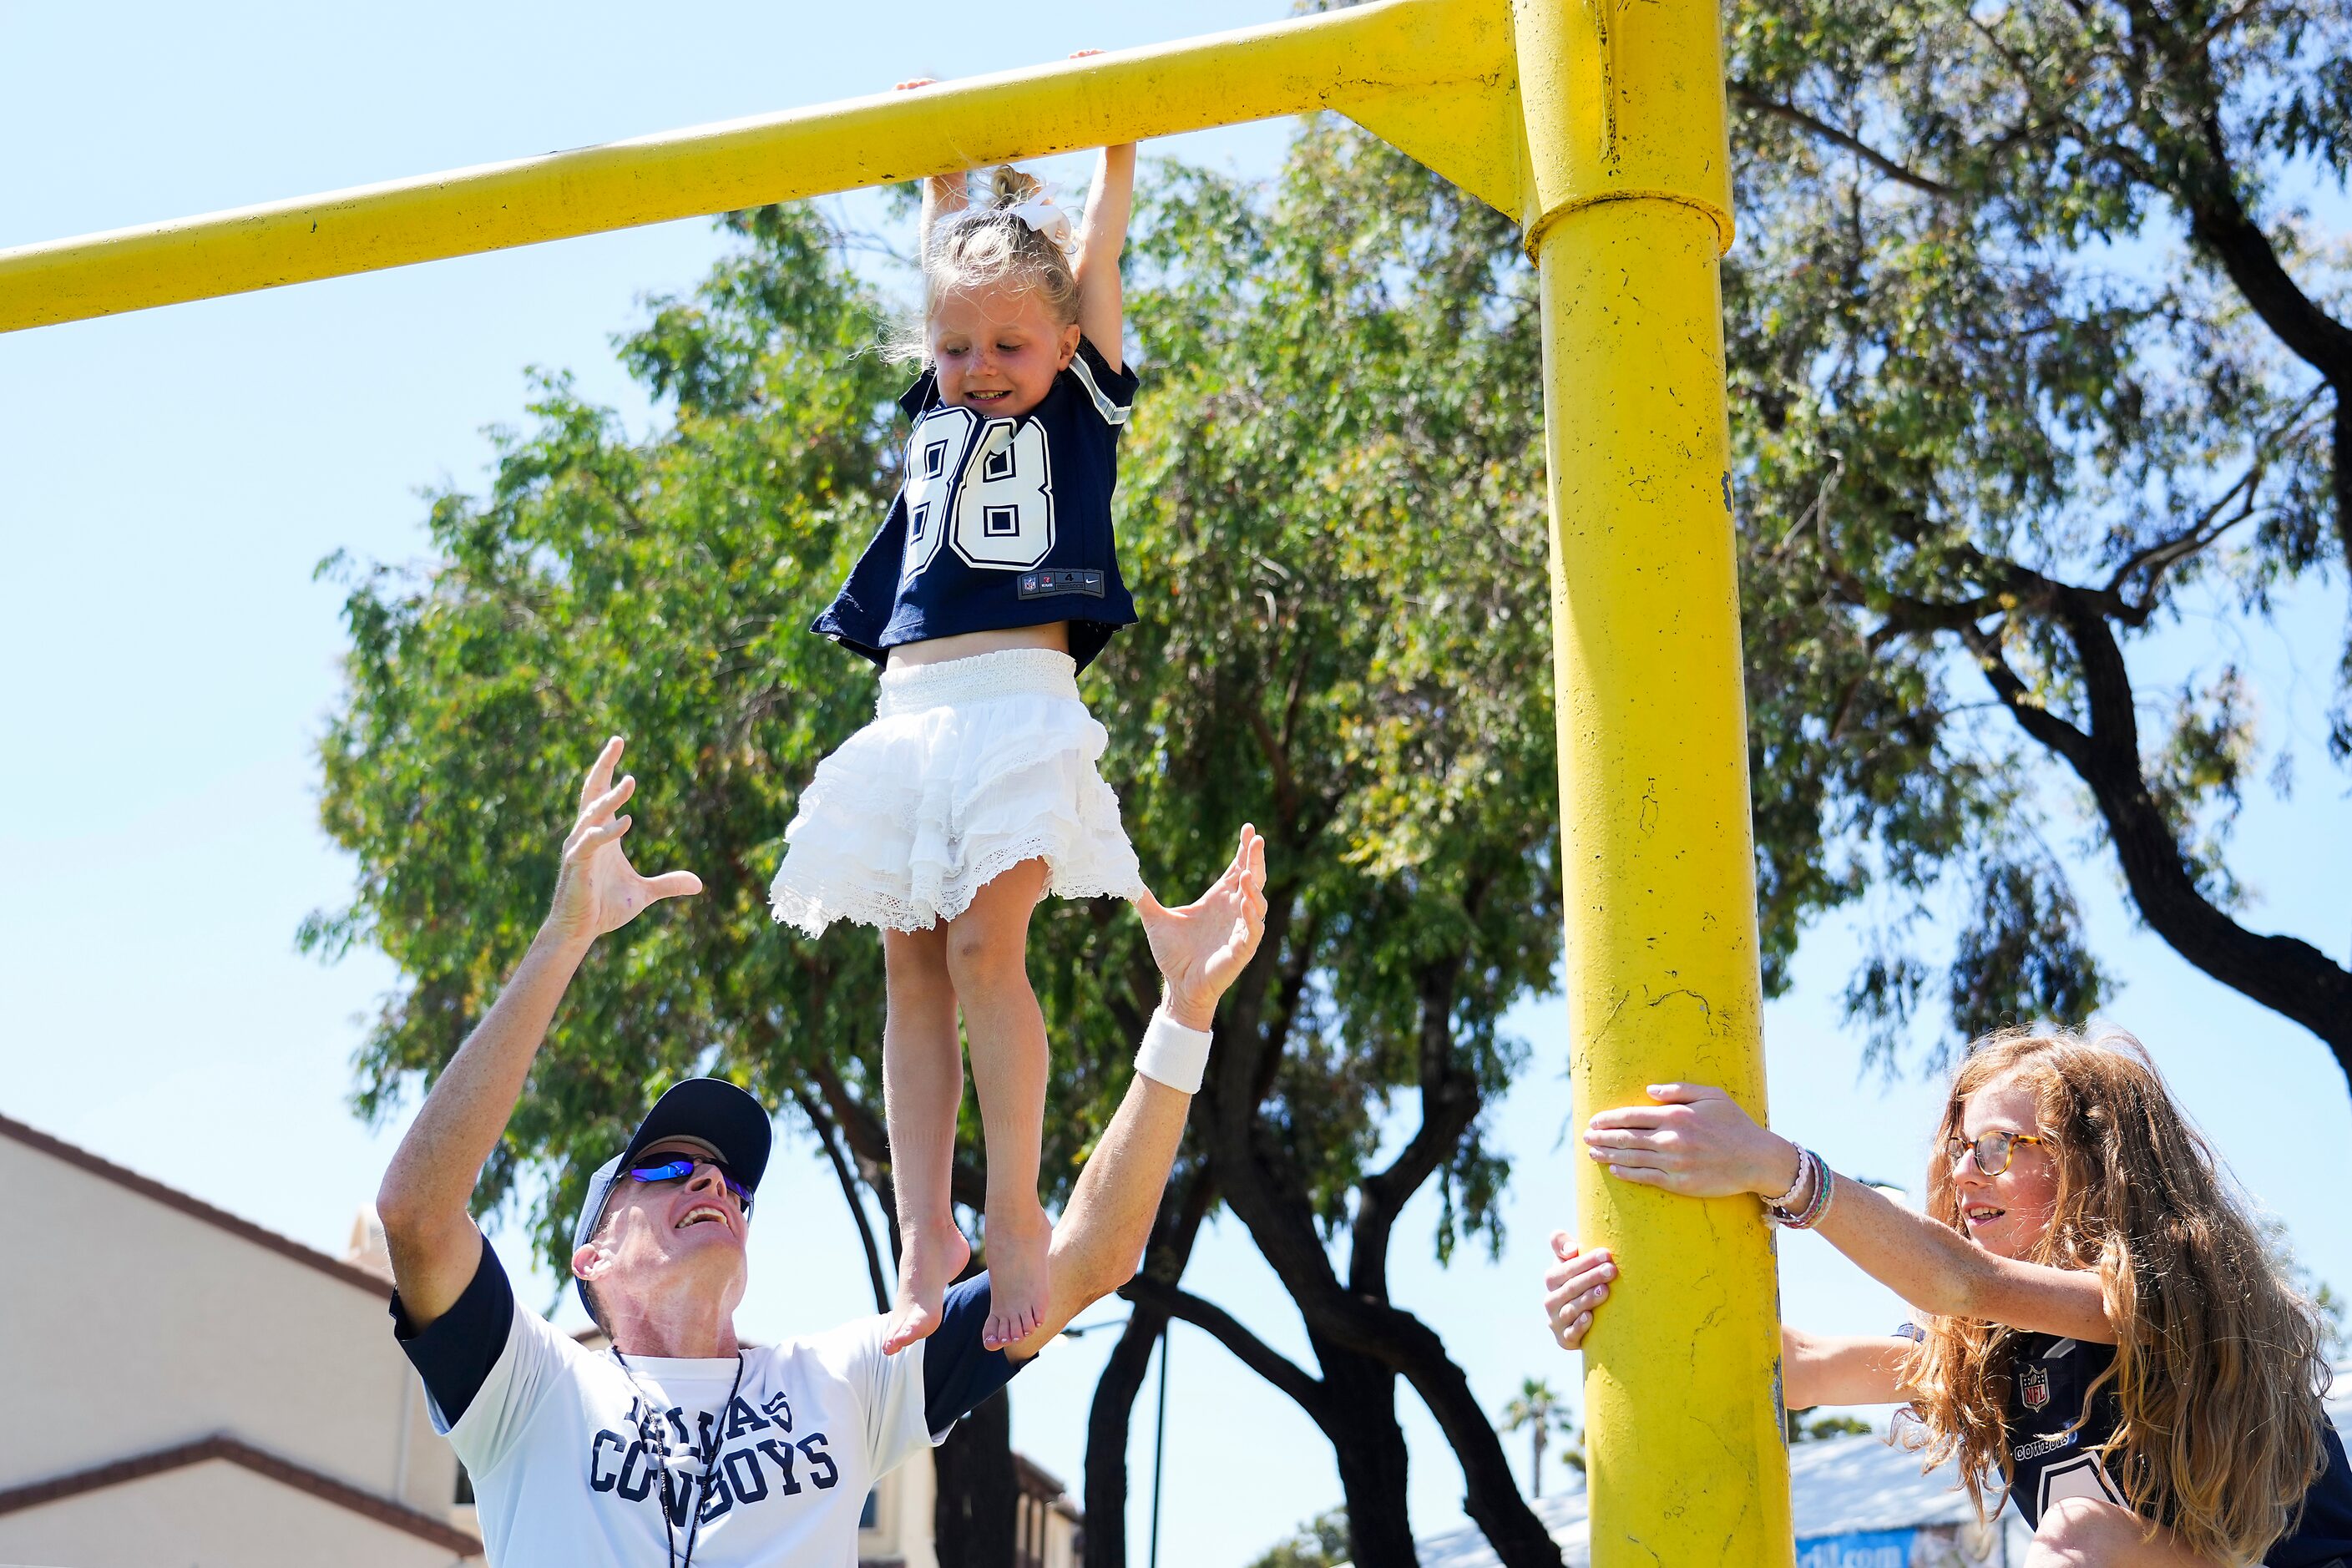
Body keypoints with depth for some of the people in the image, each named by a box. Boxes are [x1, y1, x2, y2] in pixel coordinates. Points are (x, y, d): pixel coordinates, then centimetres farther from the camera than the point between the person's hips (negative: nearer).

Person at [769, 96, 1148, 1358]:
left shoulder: (1082, 402, 11)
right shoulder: (937, 409, 21)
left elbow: (1097, 248, 12)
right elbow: (947, 248, 31)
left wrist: (1117, 138, 17)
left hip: (1018, 699, -5)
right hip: (909, 711, 5)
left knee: (984, 944, -18)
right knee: (913, 969, -1)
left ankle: (1015, 1215, -13)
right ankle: (925, 1232, -2)